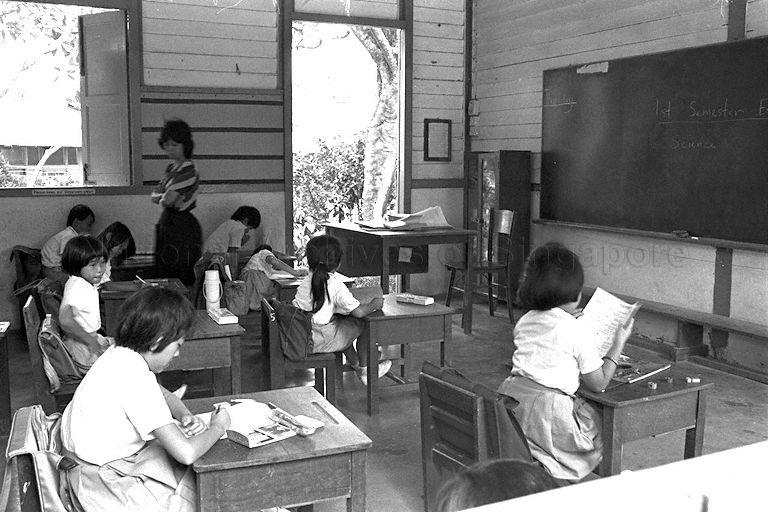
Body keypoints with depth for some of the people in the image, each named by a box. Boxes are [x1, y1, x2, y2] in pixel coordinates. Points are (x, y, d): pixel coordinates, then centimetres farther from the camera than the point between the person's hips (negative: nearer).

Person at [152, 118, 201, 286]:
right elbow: (155, 196, 12)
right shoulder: (171, 167, 13)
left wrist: (163, 198, 1)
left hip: (182, 226, -9)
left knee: (183, 278, -5)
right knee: (164, 275, 13)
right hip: (167, 223, 9)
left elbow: (166, 201, -21)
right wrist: (167, 197, -8)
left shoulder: (187, 170, -15)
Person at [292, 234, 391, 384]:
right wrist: (373, 305, -1)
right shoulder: (335, 285, -17)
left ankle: (355, 363, 37)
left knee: (342, 320, 29)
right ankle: (365, 370, 19)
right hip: (321, 342, -7)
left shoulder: (306, 281, 1)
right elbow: (358, 311, -21)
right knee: (362, 323, 7)